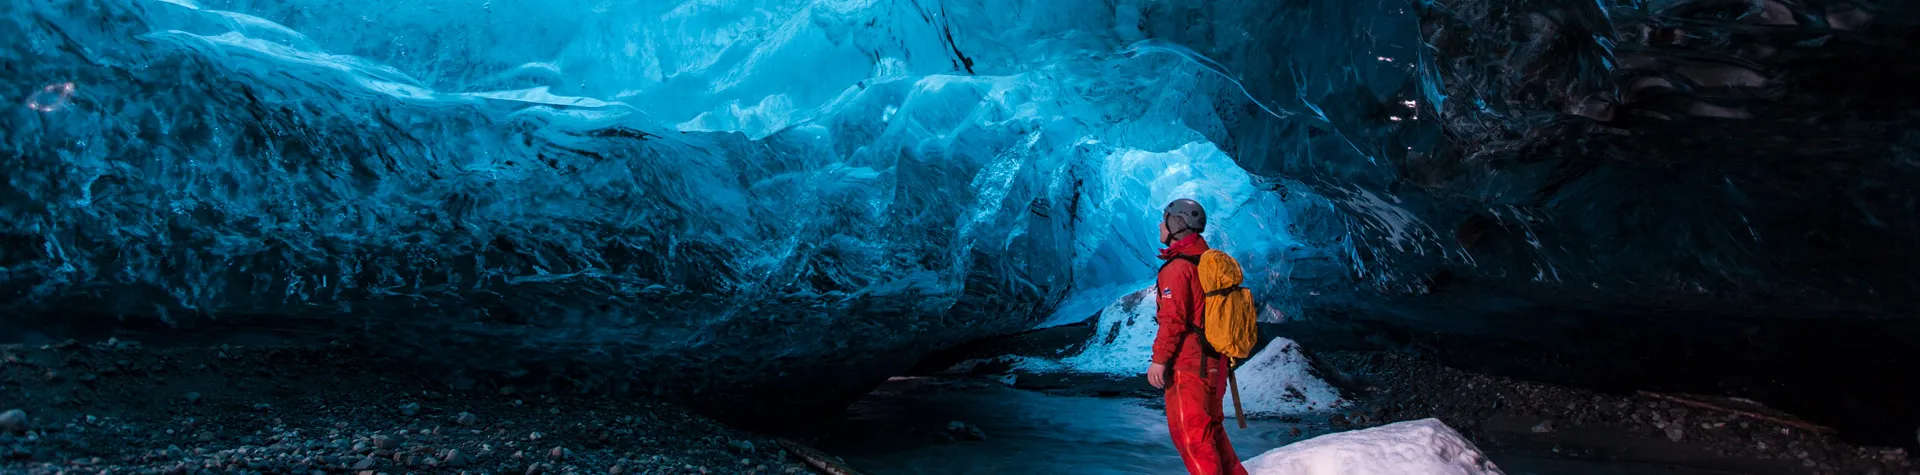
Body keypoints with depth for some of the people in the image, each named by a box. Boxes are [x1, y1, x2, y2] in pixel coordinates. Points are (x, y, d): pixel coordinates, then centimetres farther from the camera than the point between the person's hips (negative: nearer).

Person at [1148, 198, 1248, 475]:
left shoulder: (1177, 267, -15)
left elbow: (1173, 319, -20)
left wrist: (1159, 359, -15)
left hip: (1189, 364, -9)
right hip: (1214, 361, 9)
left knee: (1189, 431, -2)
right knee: (1210, 428, 19)